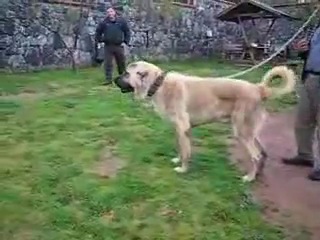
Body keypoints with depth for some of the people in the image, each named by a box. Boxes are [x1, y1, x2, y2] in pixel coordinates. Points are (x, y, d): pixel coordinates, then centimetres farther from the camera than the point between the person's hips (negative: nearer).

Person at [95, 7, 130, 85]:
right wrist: (99, 40, 5)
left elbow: (127, 31, 8)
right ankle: (108, 79, 0)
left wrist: (126, 41, 0)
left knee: (121, 63, 10)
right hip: (108, 46, 0)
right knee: (108, 63, -4)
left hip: (119, 46, 0)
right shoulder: (104, 23, 2)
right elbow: (98, 32, 14)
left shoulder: (121, 21, 3)